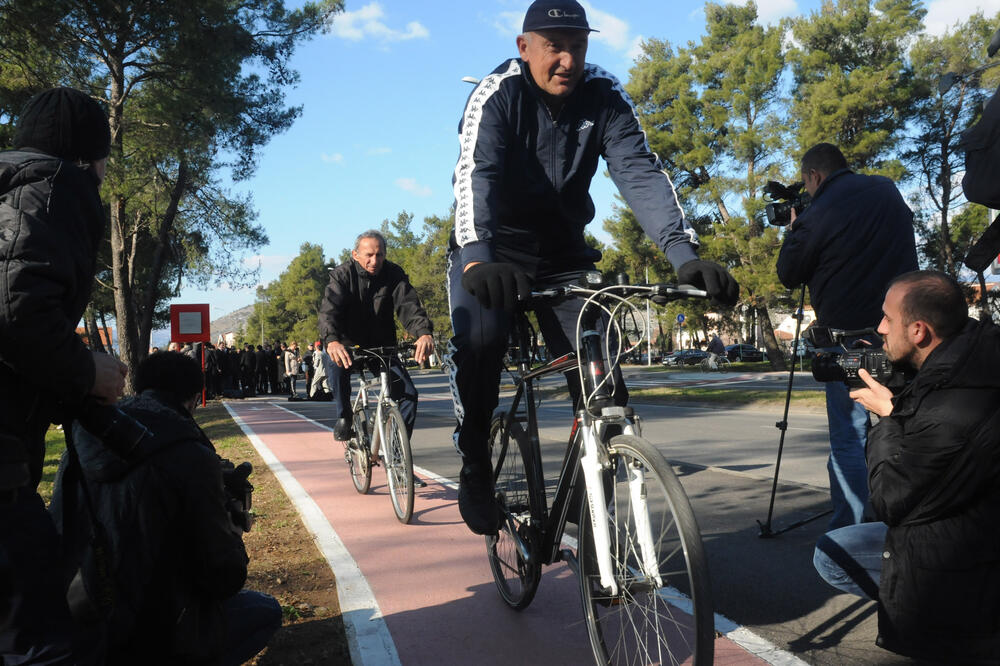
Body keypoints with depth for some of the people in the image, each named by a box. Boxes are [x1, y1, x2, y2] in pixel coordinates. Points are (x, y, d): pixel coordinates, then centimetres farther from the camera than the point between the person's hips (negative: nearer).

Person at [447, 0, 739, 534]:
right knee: (479, 340, -30)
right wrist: (478, 258, -52)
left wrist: (684, 252, -39)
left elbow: (641, 173, -22)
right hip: (492, 249, -2)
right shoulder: (497, 94, -16)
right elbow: (475, 174, -32)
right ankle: (475, 465, -5)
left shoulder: (604, 98, -9)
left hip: (564, 253, 3)